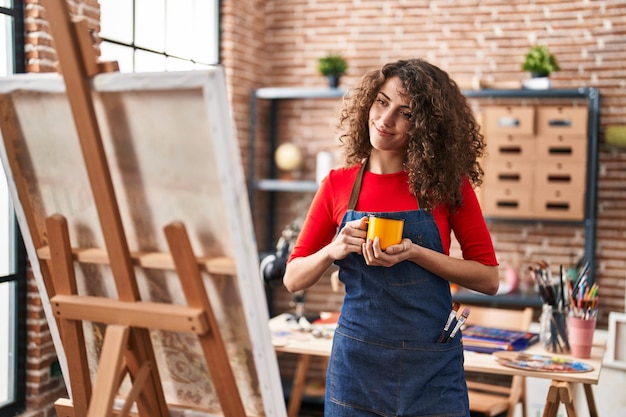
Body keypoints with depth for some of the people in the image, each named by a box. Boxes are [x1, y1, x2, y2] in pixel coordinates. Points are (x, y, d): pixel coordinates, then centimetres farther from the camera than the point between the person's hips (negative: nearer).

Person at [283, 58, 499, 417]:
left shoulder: (448, 182, -5)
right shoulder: (338, 185, -1)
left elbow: (489, 278, -6)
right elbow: (294, 279, 3)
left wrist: (413, 253, -19)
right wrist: (335, 249, -16)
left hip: (431, 367, -1)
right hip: (357, 361, 2)